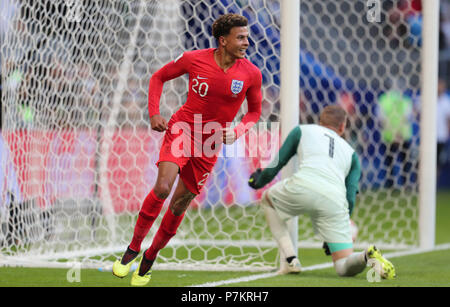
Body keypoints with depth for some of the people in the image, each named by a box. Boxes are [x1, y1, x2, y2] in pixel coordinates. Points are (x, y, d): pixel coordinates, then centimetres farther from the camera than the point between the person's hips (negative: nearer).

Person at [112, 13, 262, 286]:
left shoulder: (252, 74, -6)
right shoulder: (194, 59, -9)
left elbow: (255, 111, 9)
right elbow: (159, 77, 7)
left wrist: (236, 132, -10)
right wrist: (154, 114, -5)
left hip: (211, 143, 2)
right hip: (182, 129, -2)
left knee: (179, 205, 5)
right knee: (162, 187, -24)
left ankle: (150, 257, 26)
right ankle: (133, 249, -9)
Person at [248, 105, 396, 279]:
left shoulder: (302, 130, 30)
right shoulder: (350, 152, 34)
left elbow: (278, 163, 29)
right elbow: (350, 197, 24)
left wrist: (258, 181, 49)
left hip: (303, 187, -2)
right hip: (335, 202, 2)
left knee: (267, 199, 34)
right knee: (343, 268, 8)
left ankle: (290, 260, 16)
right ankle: (366, 256, -29)